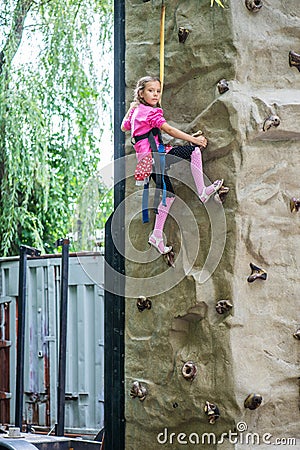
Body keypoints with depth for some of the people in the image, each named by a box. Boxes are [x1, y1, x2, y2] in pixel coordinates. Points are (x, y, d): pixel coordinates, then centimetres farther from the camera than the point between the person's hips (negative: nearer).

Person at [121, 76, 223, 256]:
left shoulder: (135, 110, 16)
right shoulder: (151, 112, -10)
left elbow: (124, 127, 31)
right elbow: (169, 129, -15)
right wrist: (193, 139, -14)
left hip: (148, 160, 10)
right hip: (153, 156, -10)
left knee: (169, 194, 15)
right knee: (193, 150, -16)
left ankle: (157, 234, 15)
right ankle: (202, 191, -15)